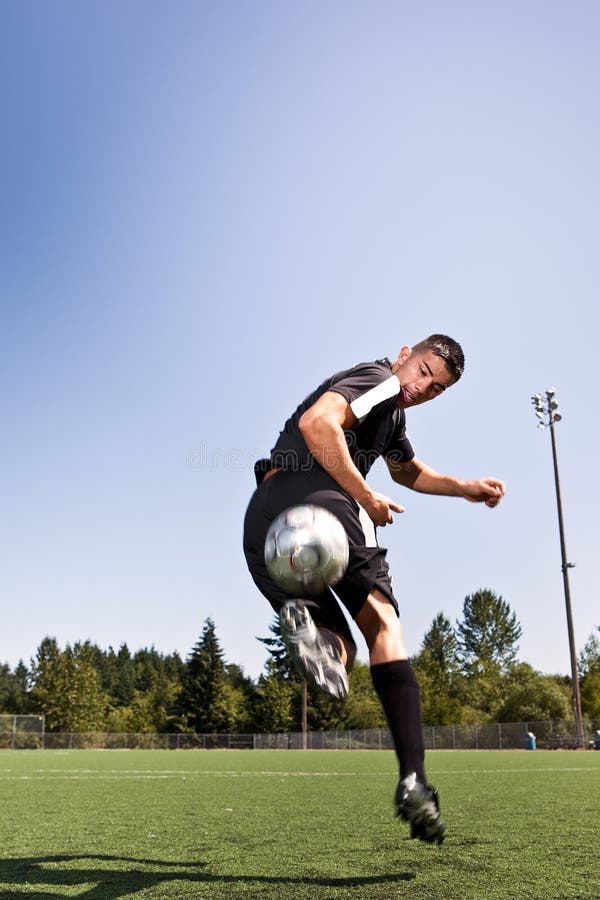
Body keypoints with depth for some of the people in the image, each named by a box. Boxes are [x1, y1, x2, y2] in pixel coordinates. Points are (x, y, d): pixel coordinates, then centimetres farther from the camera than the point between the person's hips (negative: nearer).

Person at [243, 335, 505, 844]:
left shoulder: (392, 413, 34)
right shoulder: (381, 379, 4)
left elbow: (408, 470, 52)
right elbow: (316, 422, -16)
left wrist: (465, 488, 42)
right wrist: (367, 497, -12)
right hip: (315, 497, -9)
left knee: (340, 654, 8)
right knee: (383, 625, -7)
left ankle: (306, 619, -28)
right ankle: (413, 781, -18)